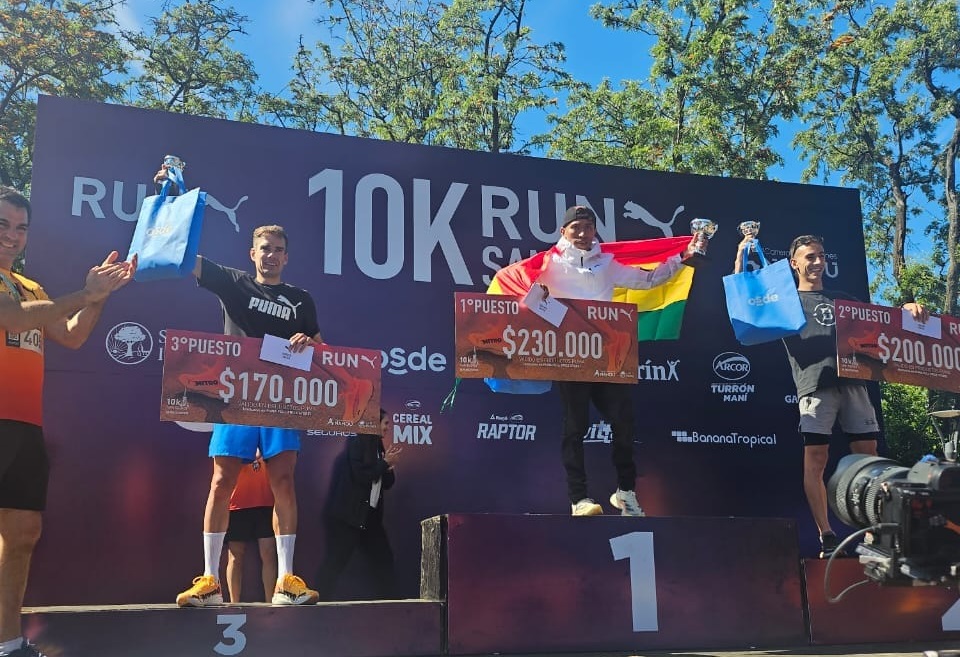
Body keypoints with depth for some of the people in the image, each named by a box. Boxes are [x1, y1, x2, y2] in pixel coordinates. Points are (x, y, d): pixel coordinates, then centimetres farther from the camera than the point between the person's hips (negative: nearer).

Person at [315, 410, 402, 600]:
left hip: (371, 516, 9)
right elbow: (360, 475, -19)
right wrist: (386, 463, -12)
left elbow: (387, 483, 16)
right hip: (349, 515, -9)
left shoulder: (378, 447, 15)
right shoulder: (357, 442, -8)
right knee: (335, 562, -9)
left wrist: (389, 466, -3)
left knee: (384, 560, 9)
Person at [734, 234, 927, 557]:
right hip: (814, 385, -3)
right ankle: (826, 537, -6)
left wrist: (905, 308, 6)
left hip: (852, 382, 3)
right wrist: (741, 256, 4)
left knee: (868, 456, -1)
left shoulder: (842, 299, 27)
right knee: (815, 460, -10)